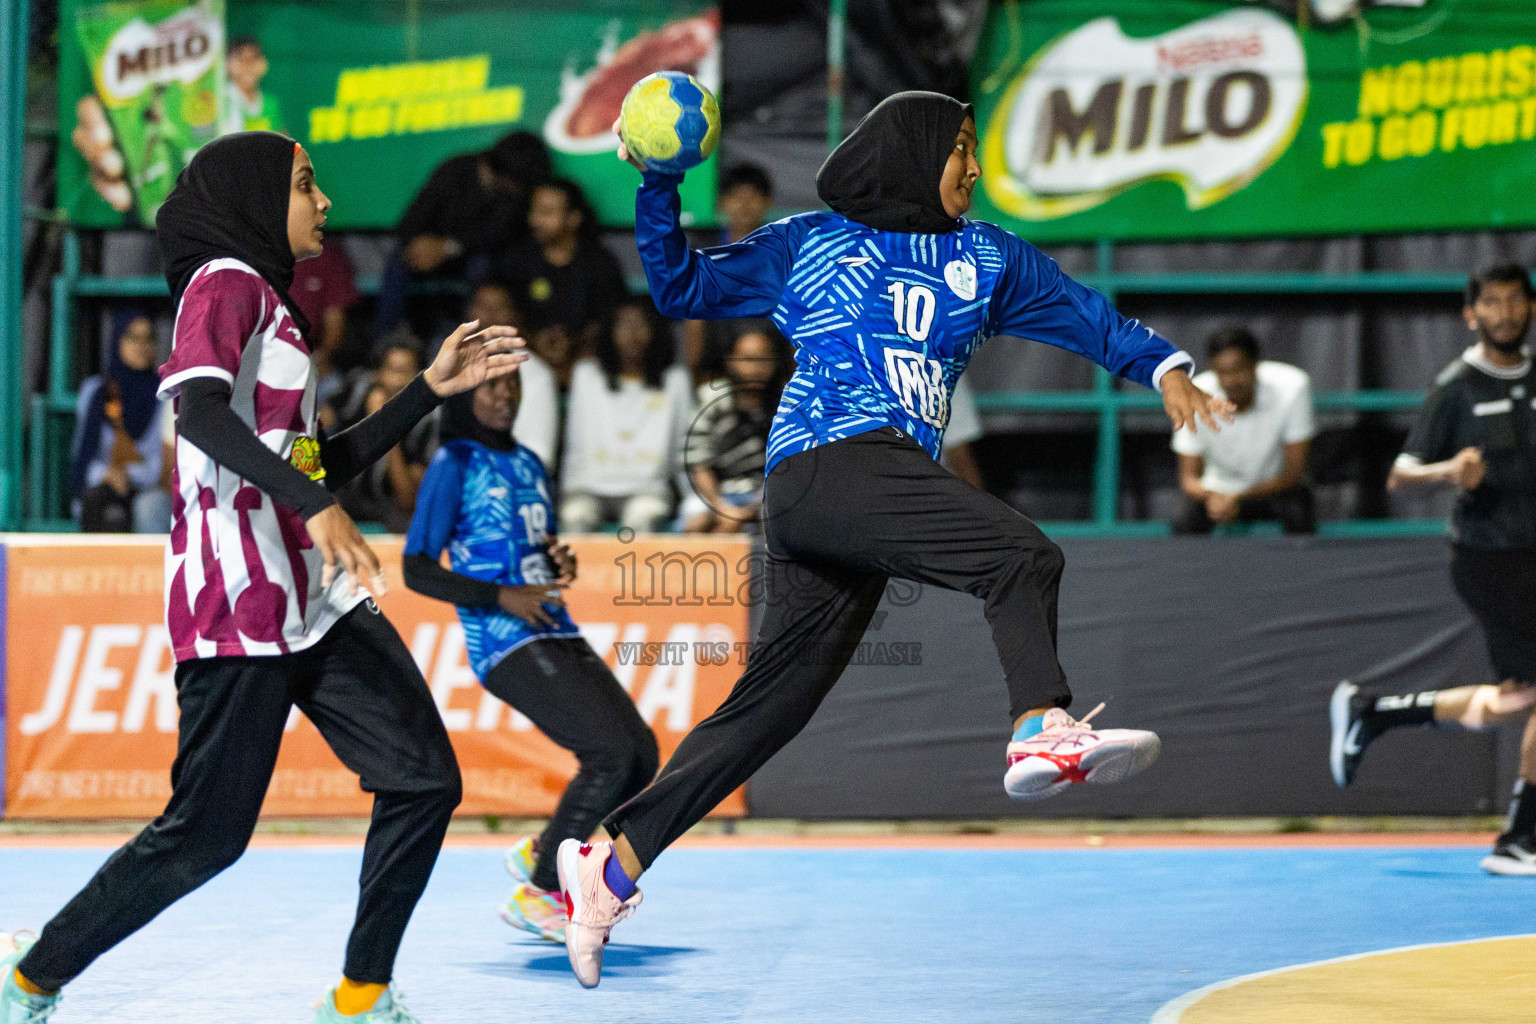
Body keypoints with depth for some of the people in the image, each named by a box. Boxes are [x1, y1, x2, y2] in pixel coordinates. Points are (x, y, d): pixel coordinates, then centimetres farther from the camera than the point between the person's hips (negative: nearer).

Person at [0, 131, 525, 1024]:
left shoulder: (271, 303, 22)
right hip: (237, 605, -9)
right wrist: (315, 505, -33)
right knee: (207, 832, -6)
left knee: (424, 780, 0)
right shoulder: (228, 283, -7)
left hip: (315, 600, 9)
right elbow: (200, 411, -26)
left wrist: (433, 389, 22)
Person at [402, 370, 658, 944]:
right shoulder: (454, 465, -5)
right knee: (610, 752, -18)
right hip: (505, 646, -8)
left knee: (641, 755, 0)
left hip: (558, 636, 8)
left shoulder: (528, 464, 18)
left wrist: (562, 564, 3)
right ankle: (539, 894, -5)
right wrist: (502, 598, -18)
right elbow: (417, 570, -9)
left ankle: (539, 853, 20)